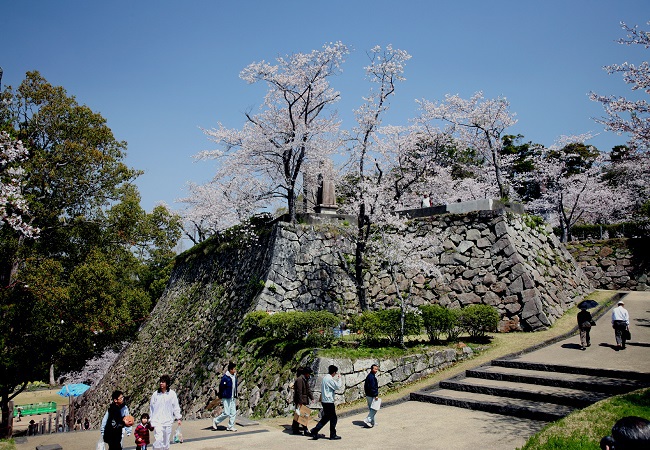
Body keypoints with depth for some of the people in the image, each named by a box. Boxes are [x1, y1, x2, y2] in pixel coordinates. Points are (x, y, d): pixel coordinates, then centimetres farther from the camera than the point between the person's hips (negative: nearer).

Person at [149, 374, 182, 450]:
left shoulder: (172, 394, -4)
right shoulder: (155, 394, -2)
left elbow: (176, 407, 3)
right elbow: (151, 408, 6)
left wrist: (178, 418, 4)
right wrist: (151, 420, 9)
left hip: (168, 421, 1)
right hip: (157, 421, -1)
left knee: (166, 440, 9)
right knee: (158, 439, -16)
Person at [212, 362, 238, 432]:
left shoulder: (234, 376, 5)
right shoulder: (225, 377, -19)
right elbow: (221, 387, -14)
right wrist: (220, 397, -9)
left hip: (233, 398, 7)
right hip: (226, 398, -7)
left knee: (233, 413, 6)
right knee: (226, 413, -3)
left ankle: (230, 426, 17)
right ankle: (215, 421, 18)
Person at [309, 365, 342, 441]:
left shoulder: (325, 377, 12)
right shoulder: (330, 379, -18)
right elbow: (338, 386, -17)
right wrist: (339, 378, -8)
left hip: (324, 401, 9)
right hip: (329, 401, -9)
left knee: (326, 418, 16)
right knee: (333, 418, 3)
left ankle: (314, 432, 12)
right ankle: (333, 435, 10)